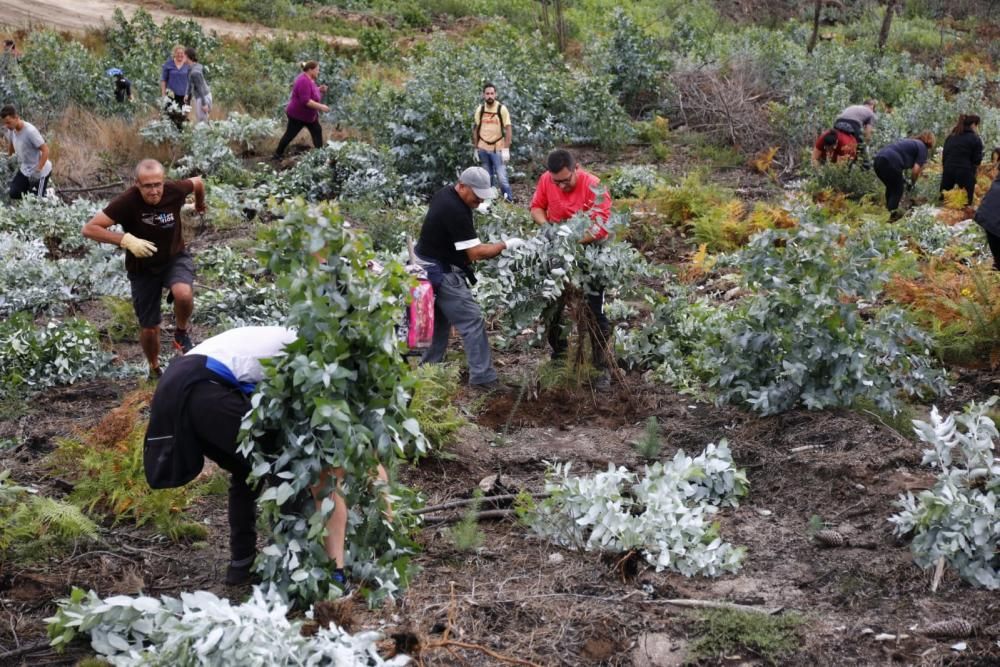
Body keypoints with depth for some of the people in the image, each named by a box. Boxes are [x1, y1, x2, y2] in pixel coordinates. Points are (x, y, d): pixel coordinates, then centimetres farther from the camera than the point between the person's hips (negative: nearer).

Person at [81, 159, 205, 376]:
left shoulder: (175, 191, -22)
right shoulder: (127, 202, -28)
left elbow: (197, 182, 2)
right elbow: (89, 229, -28)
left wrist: (200, 205, 22)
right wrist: (126, 240, -38)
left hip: (175, 258, 0)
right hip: (142, 268, 0)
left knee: (183, 294, -33)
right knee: (149, 328, 7)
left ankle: (181, 334, -1)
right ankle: (154, 369, 39)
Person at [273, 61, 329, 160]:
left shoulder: (308, 79, 2)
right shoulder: (304, 81, -28)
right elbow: (305, 101, -33)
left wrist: (319, 89, 1)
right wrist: (320, 106, -29)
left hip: (308, 114, 10)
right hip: (298, 114, -10)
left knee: (317, 131, 9)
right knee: (290, 135, 4)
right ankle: (278, 154, 18)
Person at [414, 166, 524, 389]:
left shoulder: (445, 194, 3)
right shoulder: (455, 211, -27)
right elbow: (475, 253, -26)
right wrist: (506, 245, -18)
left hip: (430, 267, 10)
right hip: (442, 273, -10)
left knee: (441, 319, 20)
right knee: (472, 320, -6)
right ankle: (483, 377, -4)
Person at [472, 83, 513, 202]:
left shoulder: (502, 109, -7)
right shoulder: (479, 109, 2)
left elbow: (508, 130, -7)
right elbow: (475, 130, 8)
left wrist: (506, 149, -13)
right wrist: (475, 149, 6)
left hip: (498, 149, -3)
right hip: (483, 148, 3)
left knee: (501, 177, -8)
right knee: (488, 177, 11)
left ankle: (509, 200, 1)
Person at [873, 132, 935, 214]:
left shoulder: (909, 142, 32)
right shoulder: (922, 147, 9)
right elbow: (916, 169, -1)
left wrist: (903, 180, 31)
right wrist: (912, 183, 15)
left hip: (878, 159, 8)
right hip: (890, 162, -8)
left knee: (890, 188, 26)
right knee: (897, 191, 9)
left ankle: (888, 210, 33)